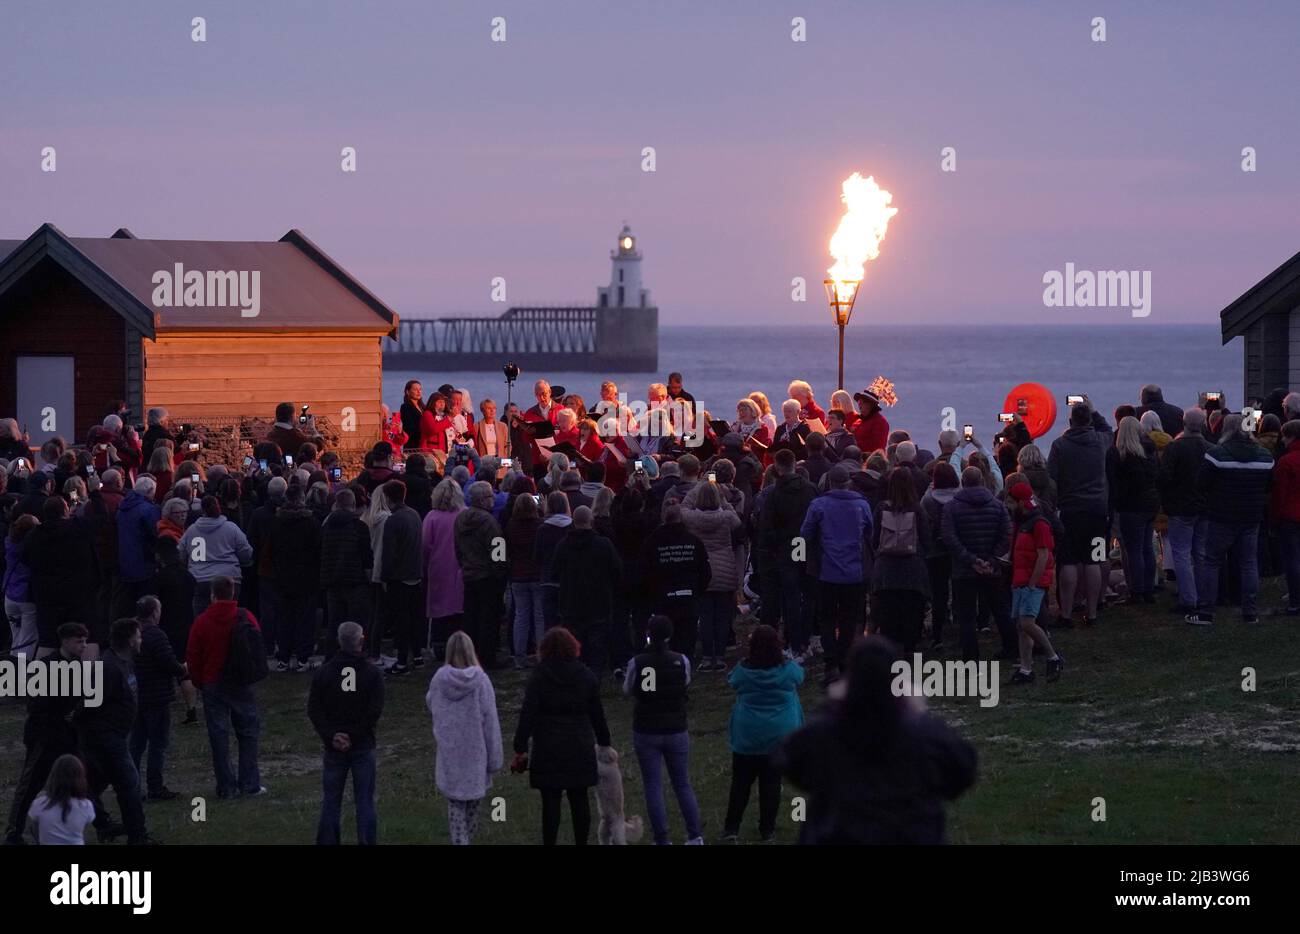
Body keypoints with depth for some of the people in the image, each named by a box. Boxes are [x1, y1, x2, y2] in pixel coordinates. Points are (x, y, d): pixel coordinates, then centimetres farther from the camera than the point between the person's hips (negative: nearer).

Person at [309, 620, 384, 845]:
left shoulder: (323, 672, 0)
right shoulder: (372, 674, -5)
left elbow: (314, 710, -6)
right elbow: (375, 712, -12)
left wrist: (331, 736, -9)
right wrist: (354, 737, -11)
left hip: (333, 747, 1)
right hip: (363, 746, -1)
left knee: (330, 801, 7)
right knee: (365, 801, 3)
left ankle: (327, 842, 7)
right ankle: (367, 841, 1)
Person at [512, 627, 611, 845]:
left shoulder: (539, 676, -7)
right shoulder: (586, 676, 3)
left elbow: (528, 715, -11)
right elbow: (597, 715, 8)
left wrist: (521, 749, -9)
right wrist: (604, 743, 18)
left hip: (548, 751, -3)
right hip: (581, 750, 3)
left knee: (551, 803, 0)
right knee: (580, 801, 9)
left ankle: (549, 843, 1)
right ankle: (581, 842, 12)